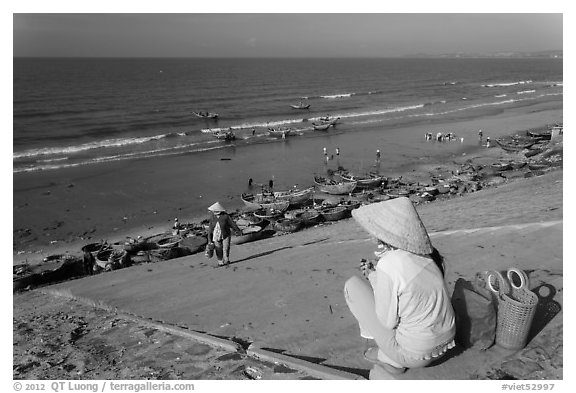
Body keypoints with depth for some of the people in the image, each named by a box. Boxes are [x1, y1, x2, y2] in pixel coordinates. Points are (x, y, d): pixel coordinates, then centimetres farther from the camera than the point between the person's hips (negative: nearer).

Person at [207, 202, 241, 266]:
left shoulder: (225, 216, -17)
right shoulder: (212, 217, -7)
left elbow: (232, 223, -5)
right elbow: (210, 228, -2)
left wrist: (238, 230, 6)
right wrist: (209, 239, -2)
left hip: (226, 235, -2)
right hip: (216, 236, 3)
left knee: (226, 248, -6)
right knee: (218, 250, 3)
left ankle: (226, 260, 14)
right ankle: (220, 262, 19)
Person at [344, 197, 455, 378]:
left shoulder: (389, 265, -26)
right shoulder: (426, 254, -5)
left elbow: (387, 321, -16)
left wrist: (373, 277, -5)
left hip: (414, 354, -7)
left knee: (353, 286, 1)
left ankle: (391, 361, 12)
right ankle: (390, 354, 21)